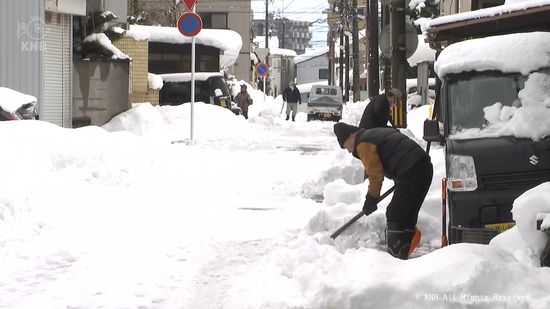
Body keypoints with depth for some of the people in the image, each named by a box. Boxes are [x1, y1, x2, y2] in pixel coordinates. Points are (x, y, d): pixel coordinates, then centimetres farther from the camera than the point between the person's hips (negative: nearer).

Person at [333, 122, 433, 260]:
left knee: (395, 216, -4)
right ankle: (402, 254, 21)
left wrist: (371, 199, 2)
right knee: (408, 214, 16)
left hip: (411, 173, -10)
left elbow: (375, 173, -9)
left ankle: (395, 254, -4)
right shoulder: (376, 134, 25)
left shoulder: (363, 145, -5)